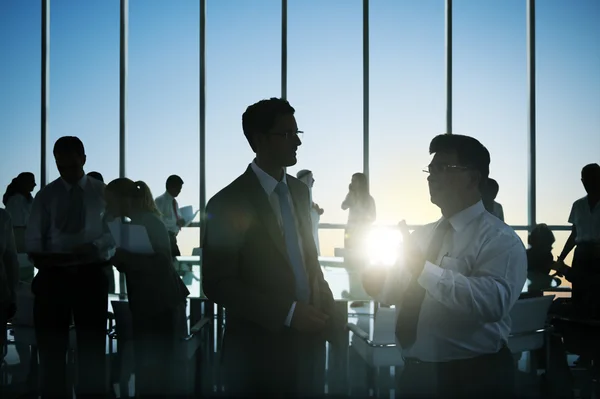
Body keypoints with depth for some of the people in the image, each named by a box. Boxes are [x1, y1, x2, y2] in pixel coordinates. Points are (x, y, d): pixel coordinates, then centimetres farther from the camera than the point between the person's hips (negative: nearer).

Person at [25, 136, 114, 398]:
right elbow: (33, 237, 2)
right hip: (53, 275, 1)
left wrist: (94, 246, -21)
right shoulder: (46, 195, 6)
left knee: (92, 342, 10)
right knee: (51, 343, 7)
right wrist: (39, 257, -19)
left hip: (91, 274, 0)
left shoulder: (102, 192, 4)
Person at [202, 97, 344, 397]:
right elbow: (218, 284, -14)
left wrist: (330, 317, 2)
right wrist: (286, 313, -19)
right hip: (260, 349, -6)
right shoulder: (228, 203, -12)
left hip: (308, 340, 6)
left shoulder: (299, 191, 8)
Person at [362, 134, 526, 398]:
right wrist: (376, 280, -7)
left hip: (471, 377, -6)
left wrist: (424, 269, -27)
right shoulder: (423, 235, 12)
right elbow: (393, 292, 14)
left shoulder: (500, 240, -12)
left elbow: (492, 301, -29)